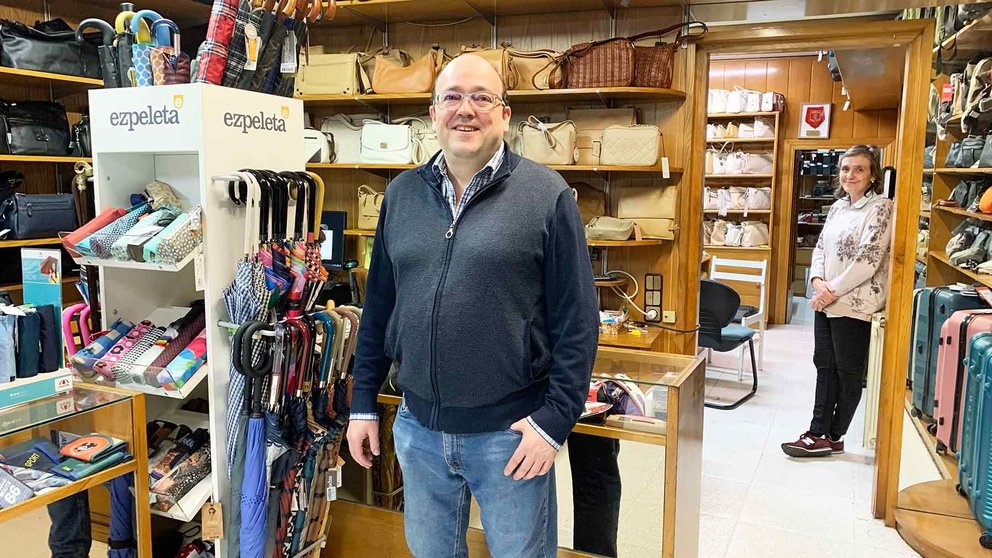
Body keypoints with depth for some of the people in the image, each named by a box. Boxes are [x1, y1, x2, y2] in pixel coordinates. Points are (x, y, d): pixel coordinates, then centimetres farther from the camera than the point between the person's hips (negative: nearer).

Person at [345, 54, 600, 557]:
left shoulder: (546, 196, -9)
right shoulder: (402, 194, 4)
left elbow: (577, 322, -9)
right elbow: (378, 306, 10)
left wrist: (555, 419, -12)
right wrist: (363, 403, 9)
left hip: (510, 431, -4)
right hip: (418, 426, 4)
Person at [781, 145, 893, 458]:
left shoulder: (880, 208, -11)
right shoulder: (838, 207, 12)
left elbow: (868, 259, -18)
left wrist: (833, 290, -17)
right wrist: (817, 281, -6)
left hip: (856, 304, -8)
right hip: (826, 301, 8)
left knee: (848, 372, 5)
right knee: (825, 365, 11)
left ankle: (833, 438, 14)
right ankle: (819, 433, 18)